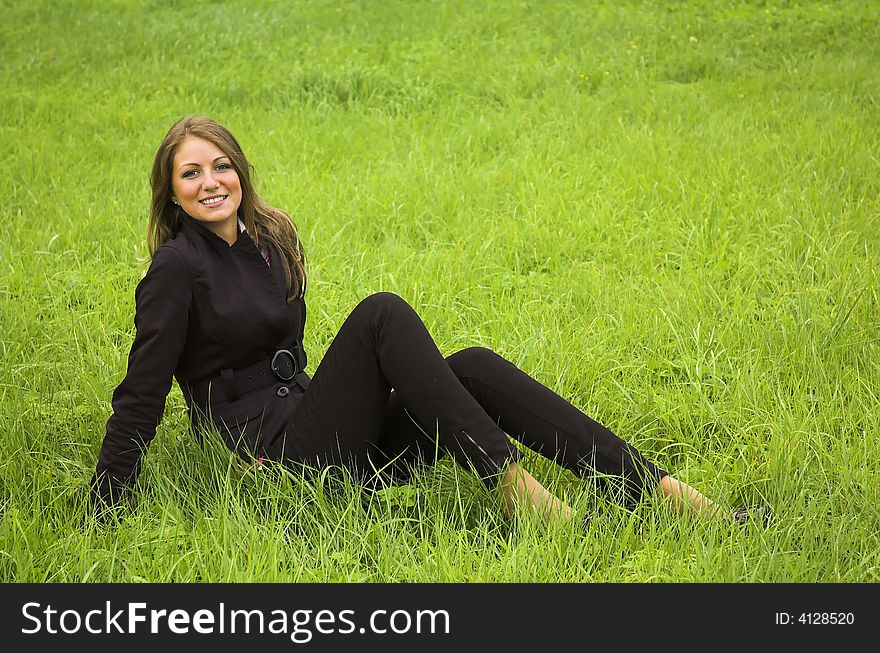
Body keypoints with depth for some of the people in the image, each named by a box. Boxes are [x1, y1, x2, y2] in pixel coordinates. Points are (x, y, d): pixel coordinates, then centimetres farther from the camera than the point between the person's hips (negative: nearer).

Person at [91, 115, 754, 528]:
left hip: (342, 441, 7)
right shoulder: (178, 268, -8)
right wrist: (102, 513, -12)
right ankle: (510, 481, -35)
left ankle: (650, 484, -25)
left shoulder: (270, 238, 14)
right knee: (383, 313, -27)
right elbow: (142, 395, -10)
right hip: (288, 454, -7)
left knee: (471, 366, -17)